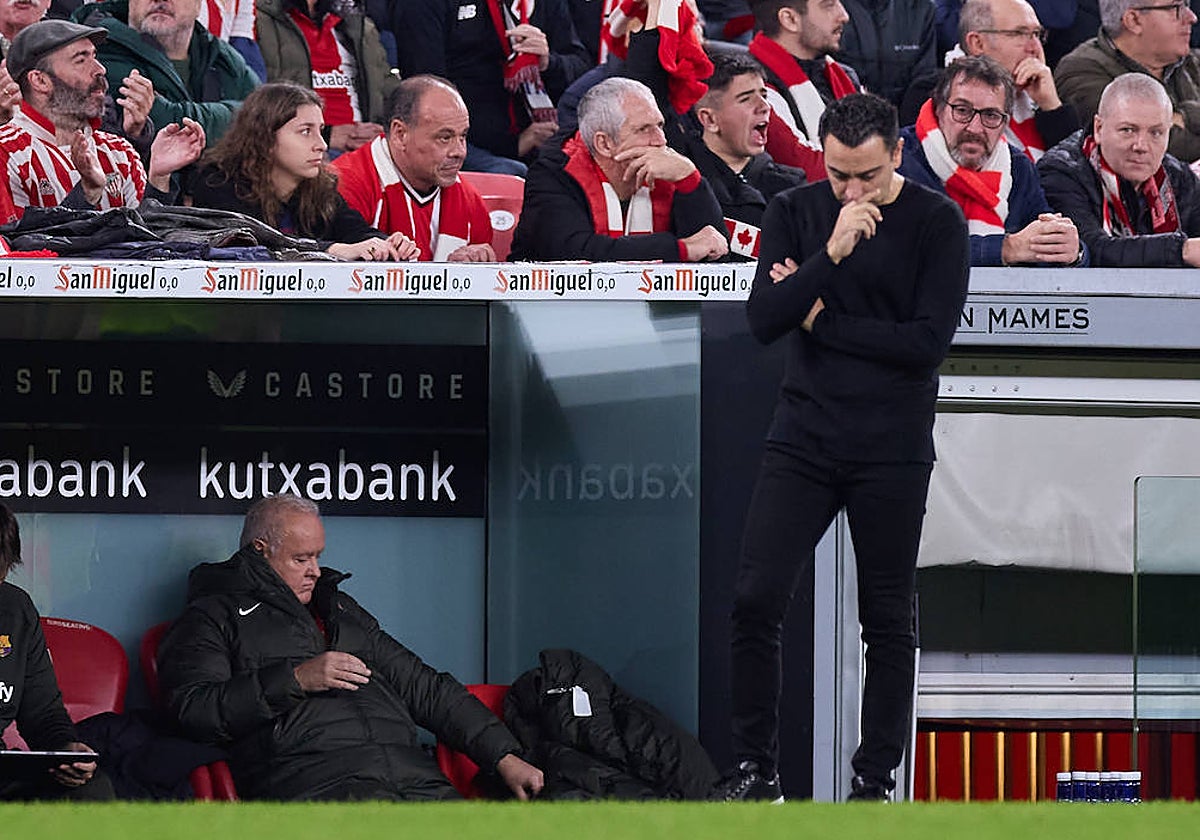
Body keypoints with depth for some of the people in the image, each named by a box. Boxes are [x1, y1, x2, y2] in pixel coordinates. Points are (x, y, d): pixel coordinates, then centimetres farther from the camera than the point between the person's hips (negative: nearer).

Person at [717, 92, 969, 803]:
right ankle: (756, 767, 2)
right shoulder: (796, 212, 4)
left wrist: (820, 318, -8)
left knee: (887, 620, 3)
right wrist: (832, 253, -20)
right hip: (804, 441, 2)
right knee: (756, 599, -8)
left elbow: (929, 340, -13)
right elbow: (764, 319, -7)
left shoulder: (936, 222, -4)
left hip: (892, 451, -2)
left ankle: (877, 777, 11)